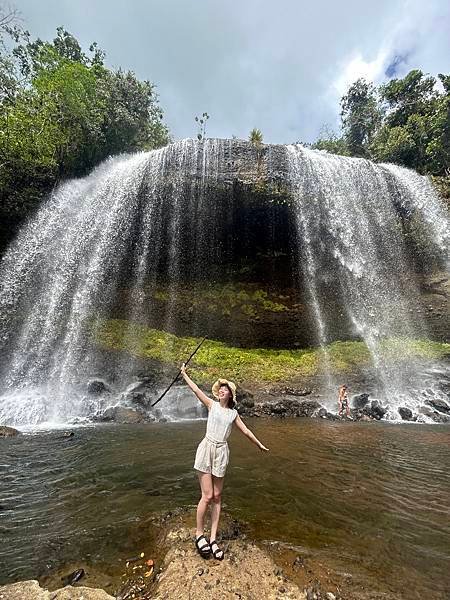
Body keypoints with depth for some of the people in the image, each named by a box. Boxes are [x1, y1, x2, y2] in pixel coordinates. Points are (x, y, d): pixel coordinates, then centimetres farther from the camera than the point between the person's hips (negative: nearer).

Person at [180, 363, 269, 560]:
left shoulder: (233, 413, 9)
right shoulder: (212, 405, 0)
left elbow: (245, 431, 19)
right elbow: (196, 389, -7)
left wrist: (260, 444, 26)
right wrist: (184, 374, -11)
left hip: (222, 452, 3)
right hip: (207, 449, -3)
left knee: (217, 496, 9)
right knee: (207, 496, -2)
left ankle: (213, 538, 21)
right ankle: (199, 534, 19)